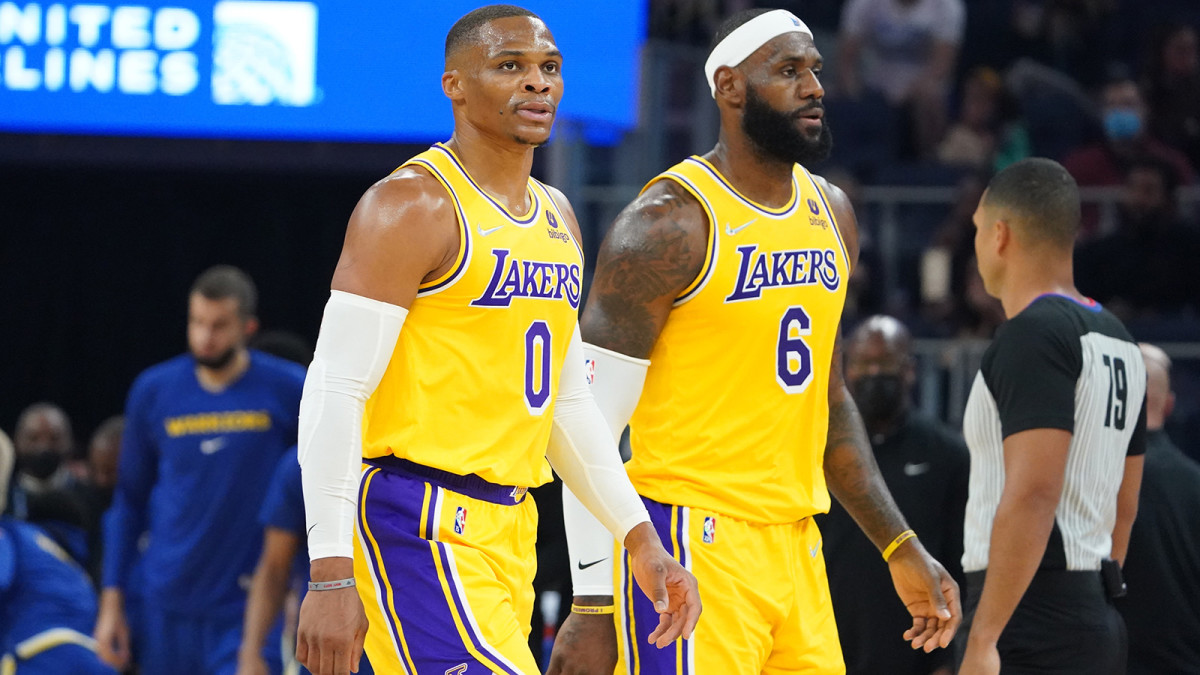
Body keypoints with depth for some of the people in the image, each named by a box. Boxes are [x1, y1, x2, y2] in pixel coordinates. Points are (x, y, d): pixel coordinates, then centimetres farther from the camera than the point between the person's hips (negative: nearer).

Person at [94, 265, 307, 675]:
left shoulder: (288, 391, -4)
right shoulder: (154, 391, 4)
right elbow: (129, 502, 12)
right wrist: (112, 600, 7)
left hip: (248, 610, -3)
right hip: (168, 608, 3)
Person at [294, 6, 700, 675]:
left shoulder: (557, 217, 17)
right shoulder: (413, 205, -10)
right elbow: (333, 392, -14)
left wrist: (642, 541, 16)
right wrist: (332, 576, -21)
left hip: (508, 530, 9)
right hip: (418, 523, -9)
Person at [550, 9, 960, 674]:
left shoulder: (831, 213, 13)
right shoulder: (670, 223, -11)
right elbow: (591, 424, -12)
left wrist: (901, 549, 17)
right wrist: (592, 604, -16)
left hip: (796, 546, 8)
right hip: (692, 545, -8)